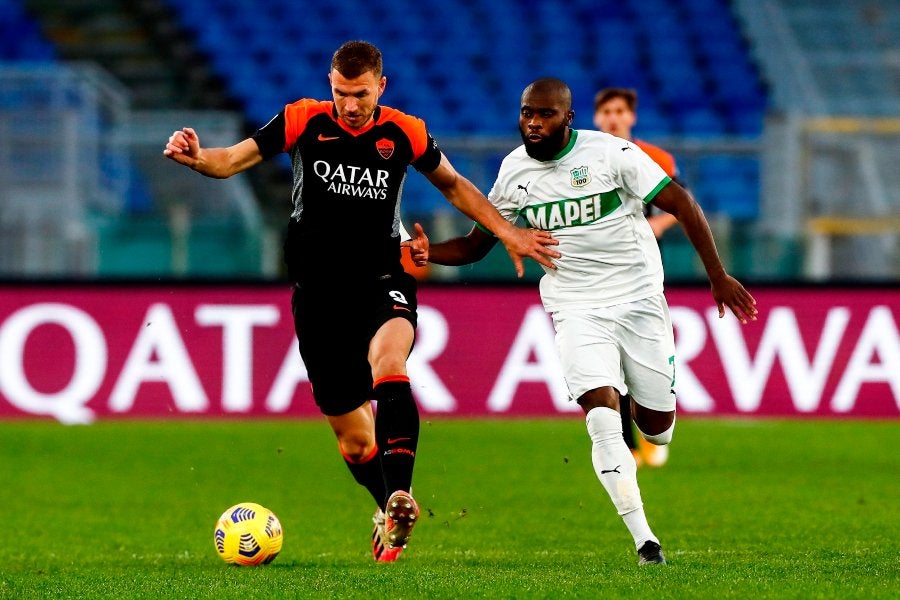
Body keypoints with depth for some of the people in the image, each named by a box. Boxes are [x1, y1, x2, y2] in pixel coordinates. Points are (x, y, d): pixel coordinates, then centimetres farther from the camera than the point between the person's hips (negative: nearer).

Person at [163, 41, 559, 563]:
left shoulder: (405, 134, 1)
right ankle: (390, 514, 30)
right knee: (353, 439, 5)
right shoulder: (303, 122, -2)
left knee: (388, 364, -35)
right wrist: (196, 157, -23)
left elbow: (453, 184, 18)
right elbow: (232, 160, -1)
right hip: (319, 292, 1)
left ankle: (400, 498, -45)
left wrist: (508, 233, 11)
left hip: (382, 281, -1)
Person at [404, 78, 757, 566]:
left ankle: (636, 401, 43)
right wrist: (428, 252, -12)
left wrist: (718, 276, -9)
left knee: (658, 427, 4)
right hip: (576, 307, 1)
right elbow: (476, 244, 8)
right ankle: (644, 539, -16)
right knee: (602, 416, -19)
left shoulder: (611, 153, -12)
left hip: (638, 299, -1)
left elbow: (682, 206, -7)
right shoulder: (513, 170, 1)